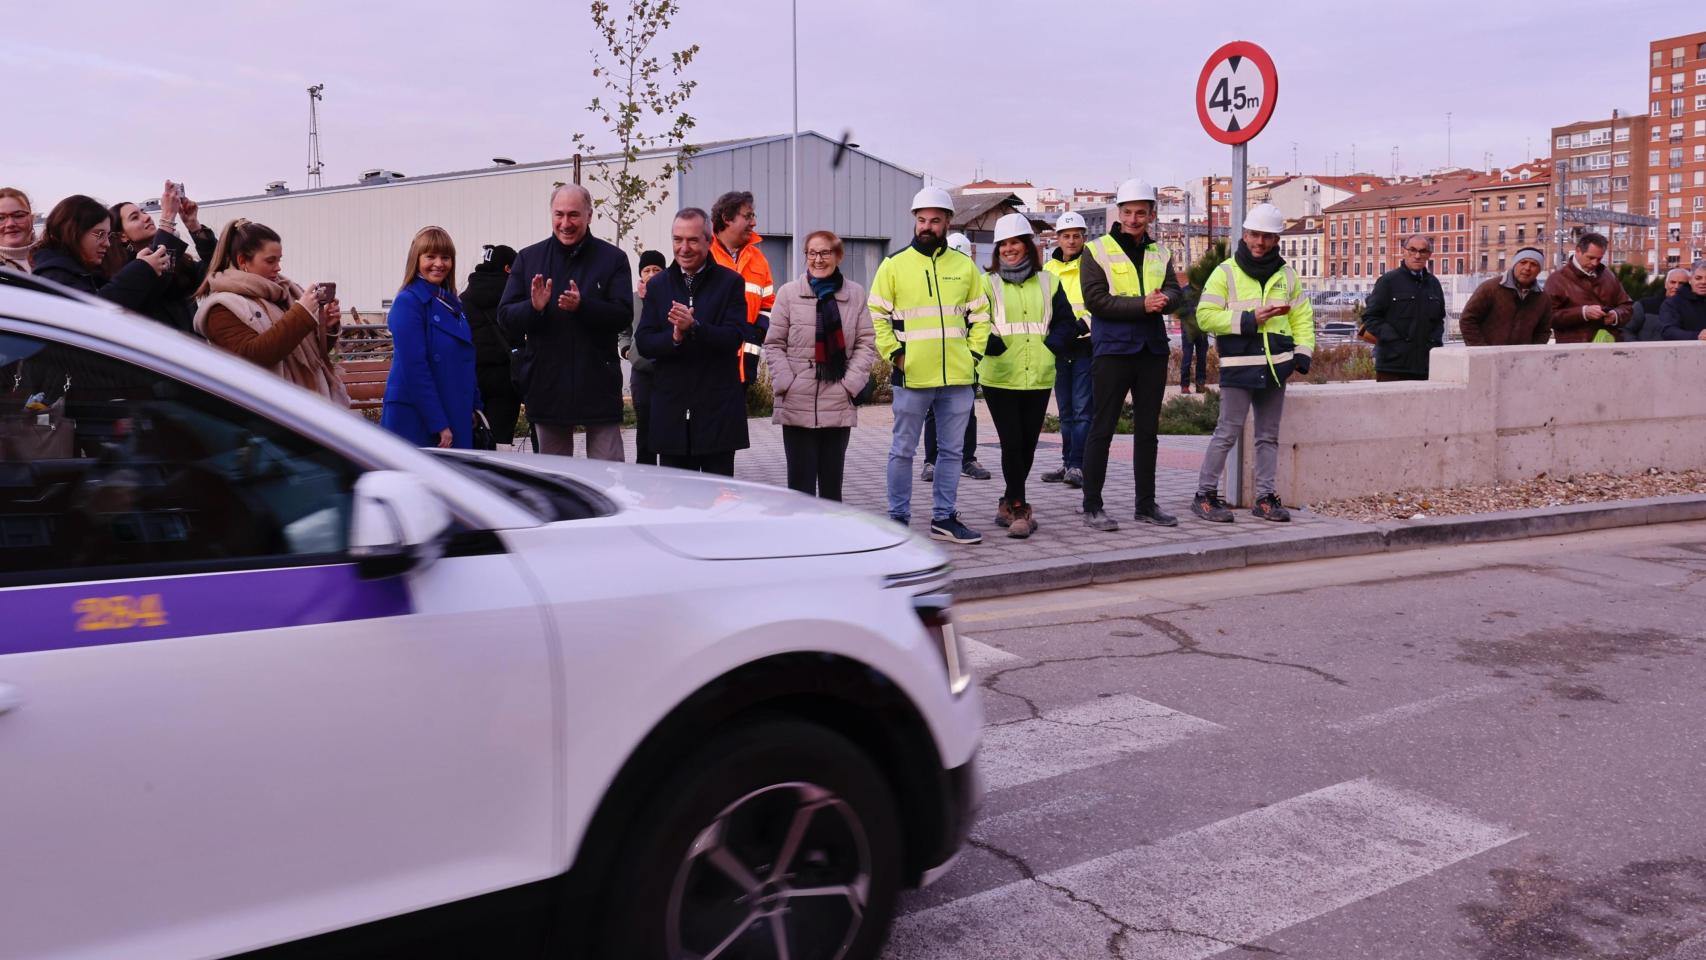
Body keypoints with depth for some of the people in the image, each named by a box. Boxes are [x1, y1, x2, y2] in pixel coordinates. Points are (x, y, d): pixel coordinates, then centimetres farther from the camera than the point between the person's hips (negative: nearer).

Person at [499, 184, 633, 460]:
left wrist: (582, 306, -25)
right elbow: (505, 317, 3)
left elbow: (623, 316, -9)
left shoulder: (613, 259, 1)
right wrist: (533, 307, -18)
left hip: (598, 385, -2)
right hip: (547, 384, 3)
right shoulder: (528, 259, 8)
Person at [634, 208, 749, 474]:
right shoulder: (657, 285, 11)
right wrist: (674, 337, -16)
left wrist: (694, 327, -26)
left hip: (718, 409, -3)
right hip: (671, 409, 3)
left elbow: (734, 338, -10)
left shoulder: (730, 283, 1)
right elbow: (643, 343, 4)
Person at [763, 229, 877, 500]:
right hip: (797, 405, -1)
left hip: (839, 405, 1)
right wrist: (786, 383, -8)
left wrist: (851, 383, -6)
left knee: (832, 480, 8)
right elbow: (774, 344, 3)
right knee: (801, 480, -1)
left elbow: (866, 343, 5)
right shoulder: (788, 293, 2)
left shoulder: (855, 294, 6)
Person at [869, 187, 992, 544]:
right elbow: (876, 316, 0)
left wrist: (973, 352, 4)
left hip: (958, 378, 4)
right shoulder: (894, 265, 0)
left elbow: (980, 315, 16)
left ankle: (944, 518, 19)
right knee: (903, 451, 3)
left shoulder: (965, 266, 10)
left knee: (952, 451, 10)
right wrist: (894, 354, -8)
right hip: (912, 377, -3)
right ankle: (898, 519, 13)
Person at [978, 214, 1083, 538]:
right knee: (1012, 443, -9)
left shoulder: (1048, 283, 12)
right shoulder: (988, 284, 5)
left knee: (1028, 444, 8)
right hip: (1000, 378, -3)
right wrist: (997, 347, -18)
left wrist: (1048, 349, -6)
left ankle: (1009, 504, 25)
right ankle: (1019, 509, -2)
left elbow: (1066, 323, 8)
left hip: (1039, 378, 3)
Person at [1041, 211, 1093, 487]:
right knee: (1065, 410, 11)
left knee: (1082, 409, -8)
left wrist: (1085, 322, -20)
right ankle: (1068, 463, 18)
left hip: (1085, 345, -5)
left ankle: (1077, 465, -7)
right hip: (1058, 347, 5)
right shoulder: (1048, 269, 14)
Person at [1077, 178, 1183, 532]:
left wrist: (1163, 300, -21)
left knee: (1148, 430, 11)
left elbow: (1174, 293, 3)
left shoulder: (1159, 253, 13)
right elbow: (1095, 299, -13)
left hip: (1153, 350, 5)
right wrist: (1142, 305, -19)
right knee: (1102, 429, -2)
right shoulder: (1098, 251, -2)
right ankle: (1092, 506, 4)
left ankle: (1146, 504, 20)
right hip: (1112, 350, -5)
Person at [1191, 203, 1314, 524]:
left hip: (1275, 368, 5)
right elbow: (1205, 316, -9)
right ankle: (1205, 495, 3)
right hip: (1238, 368, -5)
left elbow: (1302, 316, 18)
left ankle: (1265, 497, 17)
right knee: (1228, 433, -6)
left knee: (1268, 436, 10)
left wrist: (1303, 353, 6)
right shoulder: (1226, 272, -3)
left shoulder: (1286, 275, 12)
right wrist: (1248, 320, -16)